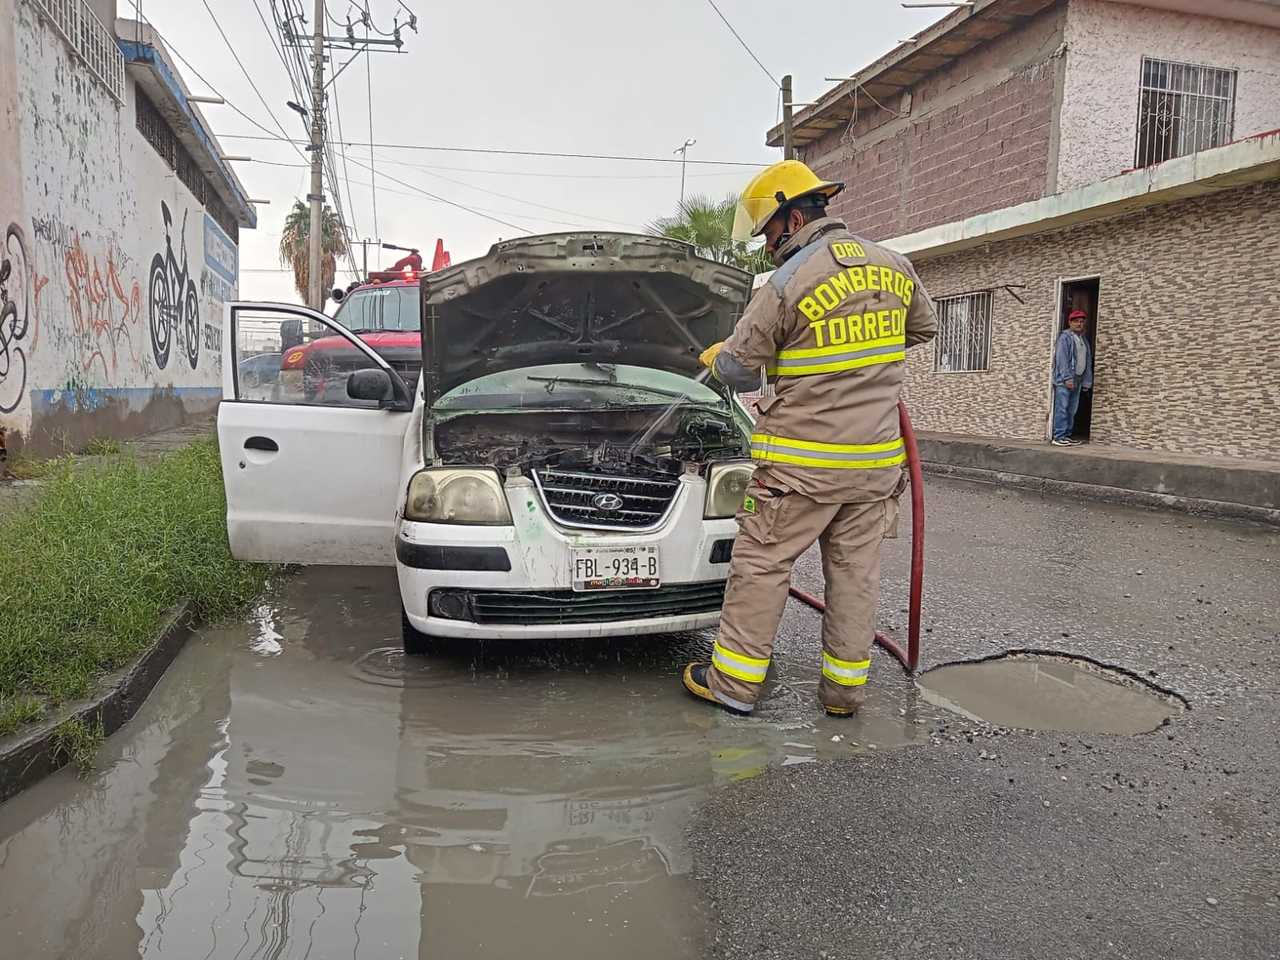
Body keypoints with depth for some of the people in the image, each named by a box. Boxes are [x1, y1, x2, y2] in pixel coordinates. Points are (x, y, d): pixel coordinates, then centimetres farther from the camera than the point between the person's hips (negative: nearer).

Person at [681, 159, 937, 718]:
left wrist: (716, 356, 17)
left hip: (802, 461, -6)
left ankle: (733, 681, 13)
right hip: (876, 459, 6)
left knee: (761, 565, 5)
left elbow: (738, 370, -6)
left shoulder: (788, 283, -12)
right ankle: (845, 687, 21)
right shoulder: (894, 268, 6)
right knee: (856, 572, 12)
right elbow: (923, 329, 24)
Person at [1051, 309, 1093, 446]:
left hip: (1078, 380, 8)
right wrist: (1067, 378, -19)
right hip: (1064, 379, -8)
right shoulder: (1065, 337, -4)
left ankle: (1067, 435, 13)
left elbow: (1088, 361, 18)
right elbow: (1061, 358, -13)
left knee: (1072, 410, 8)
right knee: (1062, 408, -9)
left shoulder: (1084, 340, 19)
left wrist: (1087, 381, 10)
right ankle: (1059, 437, -8)